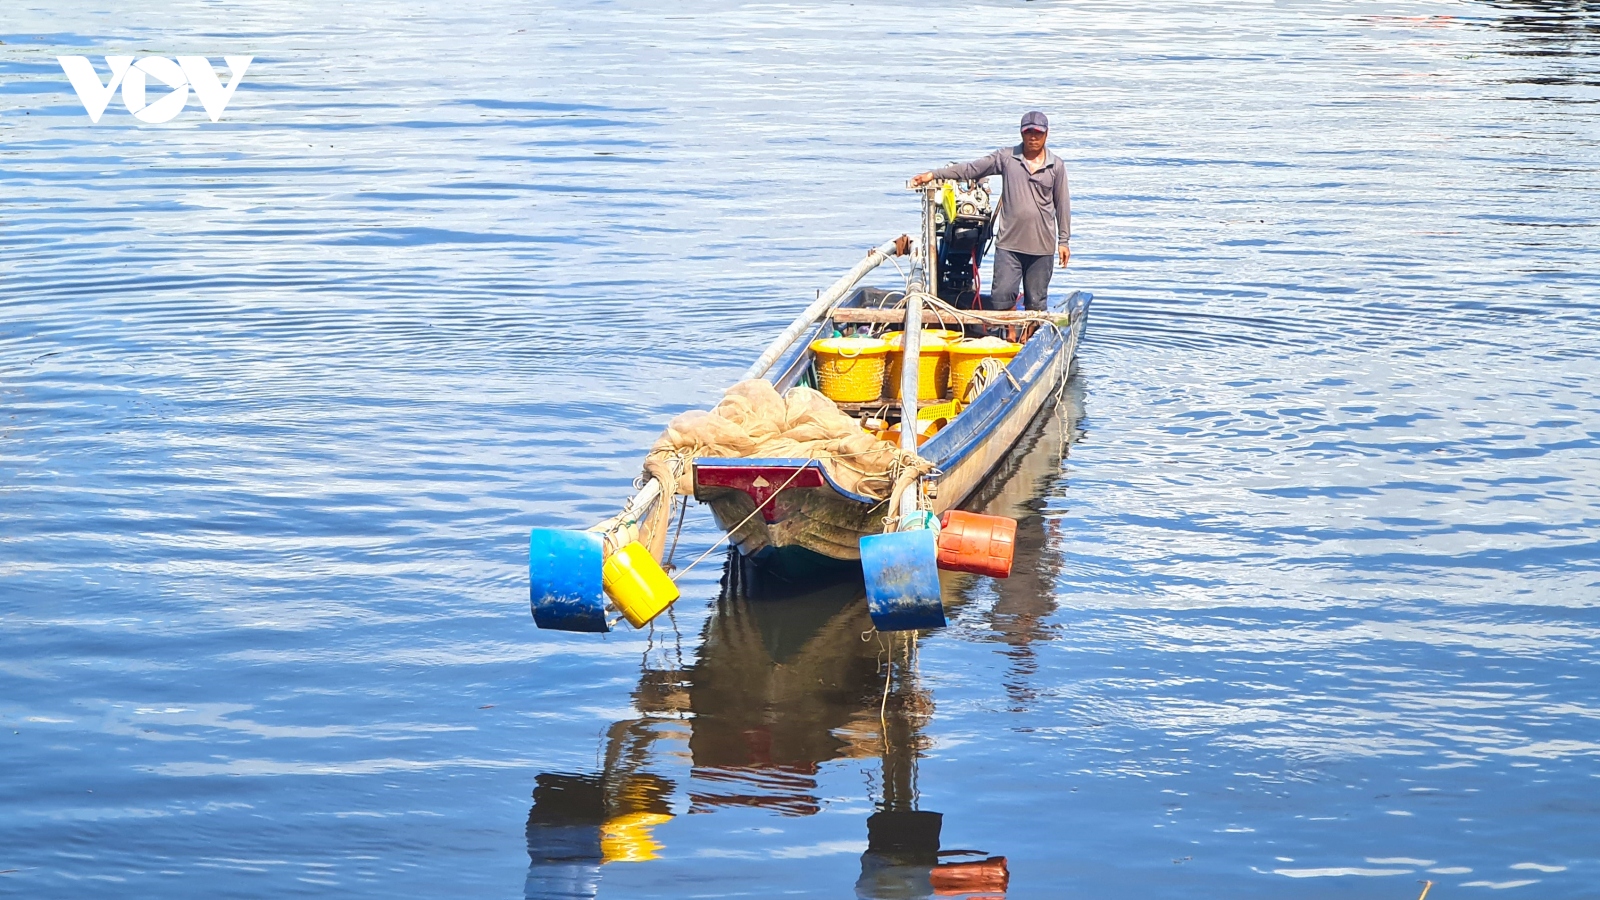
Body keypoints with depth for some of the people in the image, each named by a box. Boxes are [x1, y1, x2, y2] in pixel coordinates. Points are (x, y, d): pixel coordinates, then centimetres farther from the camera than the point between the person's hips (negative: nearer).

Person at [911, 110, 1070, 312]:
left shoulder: (1057, 166, 5)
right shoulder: (1006, 157, 4)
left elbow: (1062, 204, 9)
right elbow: (971, 169, 4)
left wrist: (1063, 241, 8)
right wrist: (933, 175, -1)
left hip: (1041, 246, 0)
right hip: (1009, 243, 0)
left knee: (1036, 303, 4)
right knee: (1001, 297, -4)